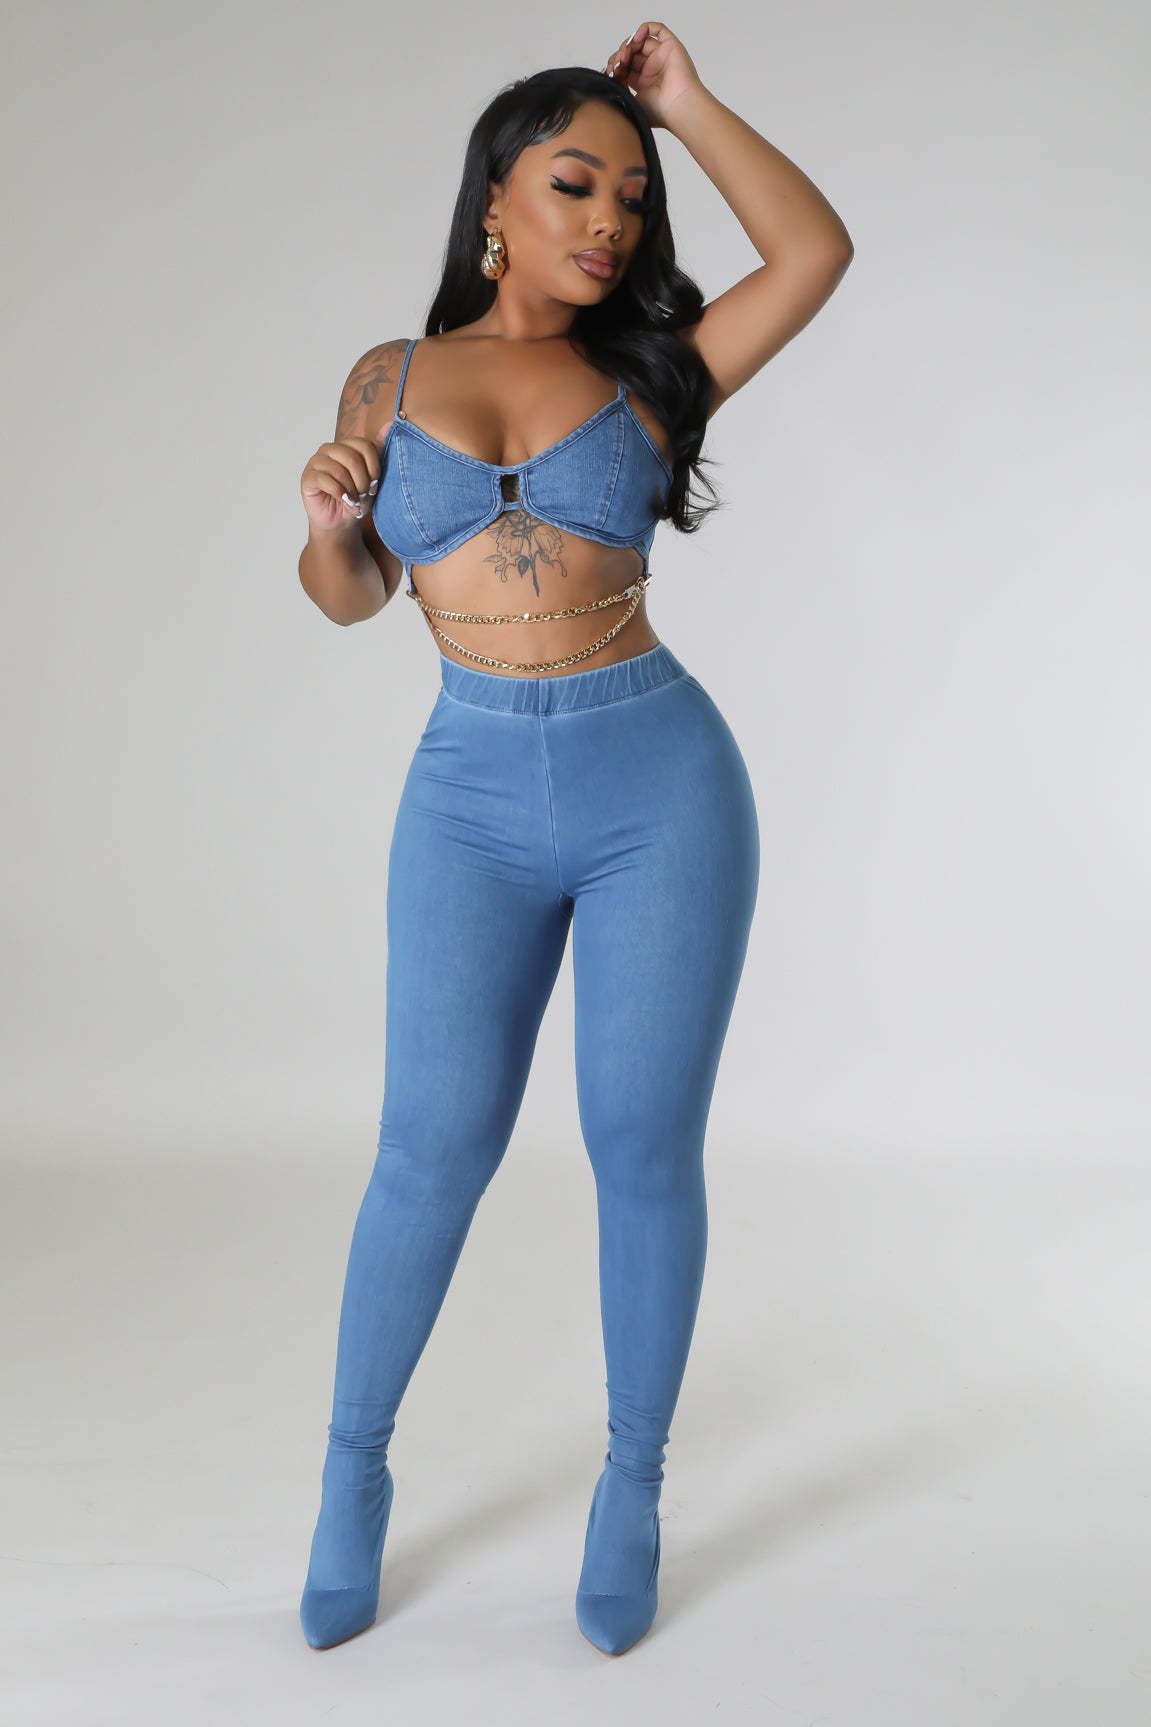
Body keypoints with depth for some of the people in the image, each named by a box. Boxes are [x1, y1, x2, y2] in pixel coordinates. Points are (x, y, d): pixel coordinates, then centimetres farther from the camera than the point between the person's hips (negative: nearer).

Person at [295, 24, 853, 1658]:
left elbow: (816, 253, -5)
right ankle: (355, 1469, 22)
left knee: (645, 1146, 2)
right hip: (471, 796, 0)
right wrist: (327, 516, -7)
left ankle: (633, 1493, 20)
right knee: (435, 1149, -1)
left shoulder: (643, 374, 7)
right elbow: (348, 592, 14)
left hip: (664, 784, 0)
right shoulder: (391, 372, 10)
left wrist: (688, 99, 4)